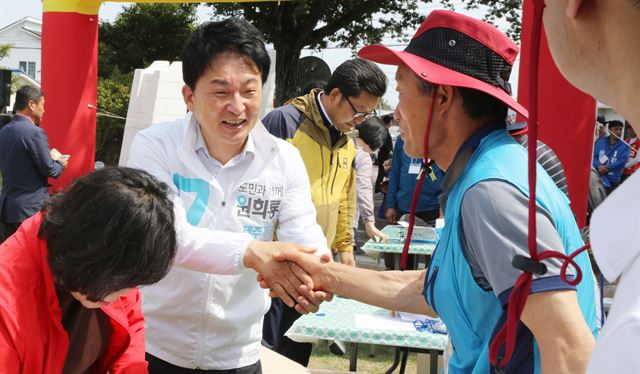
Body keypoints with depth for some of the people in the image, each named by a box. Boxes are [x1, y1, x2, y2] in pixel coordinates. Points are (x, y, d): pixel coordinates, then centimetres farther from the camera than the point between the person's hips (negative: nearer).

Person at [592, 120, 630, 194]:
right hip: (597, 179, 2)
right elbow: (593, 156, 2)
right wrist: (599, 166, -18)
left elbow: (622, 162, -10)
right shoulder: (600, 142, 8)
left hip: (613, 181, -2)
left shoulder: (624, 146, 1)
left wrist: (607, 168, -17)